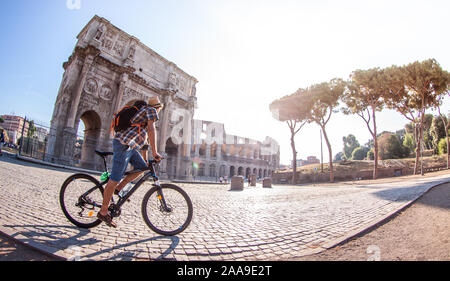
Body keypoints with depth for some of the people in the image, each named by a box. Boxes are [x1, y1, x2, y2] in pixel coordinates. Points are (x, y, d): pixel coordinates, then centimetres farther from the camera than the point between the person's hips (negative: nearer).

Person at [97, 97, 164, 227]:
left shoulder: (144, 111, 29)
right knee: (115, 179, -6)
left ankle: (118, 188, 13)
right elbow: (151, 130, -14)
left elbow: (145, 139, 29)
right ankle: (103, 212, 3)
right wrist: (155, 153, -18)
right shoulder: (151, 110, 2)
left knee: (142, 167, 9)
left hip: (129, 145, 10)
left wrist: (145, 159, 30)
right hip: (123, 144, -10)